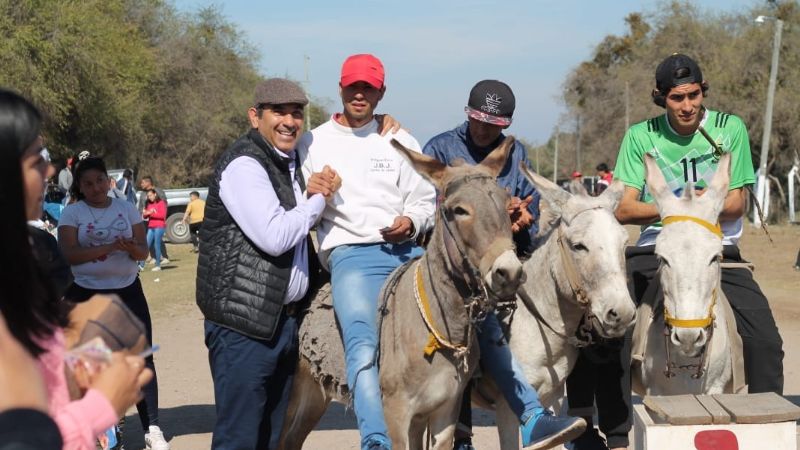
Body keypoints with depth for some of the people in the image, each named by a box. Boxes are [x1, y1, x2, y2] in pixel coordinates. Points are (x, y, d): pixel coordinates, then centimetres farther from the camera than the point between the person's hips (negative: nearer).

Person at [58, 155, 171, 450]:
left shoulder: (126, 208, 5)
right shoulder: (72, 213, -3)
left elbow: (143, 251, 2)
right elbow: (68, 254, -15)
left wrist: (131, 247, -22)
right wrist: (109, 247, -25)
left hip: (127, 291, 2)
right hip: (86, 295, -2)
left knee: (142, 358, -1)